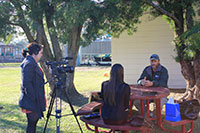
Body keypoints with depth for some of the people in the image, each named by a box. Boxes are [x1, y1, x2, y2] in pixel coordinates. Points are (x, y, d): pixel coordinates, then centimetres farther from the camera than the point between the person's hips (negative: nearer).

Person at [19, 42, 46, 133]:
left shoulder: (32, 63, 13)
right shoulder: (29, 64, -18)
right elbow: (27, 84, -22)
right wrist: (34, 99, -20)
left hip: (35, 100, 10)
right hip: (31, 101, -10)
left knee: (34, 121, 16)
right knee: (32, 122, 0)